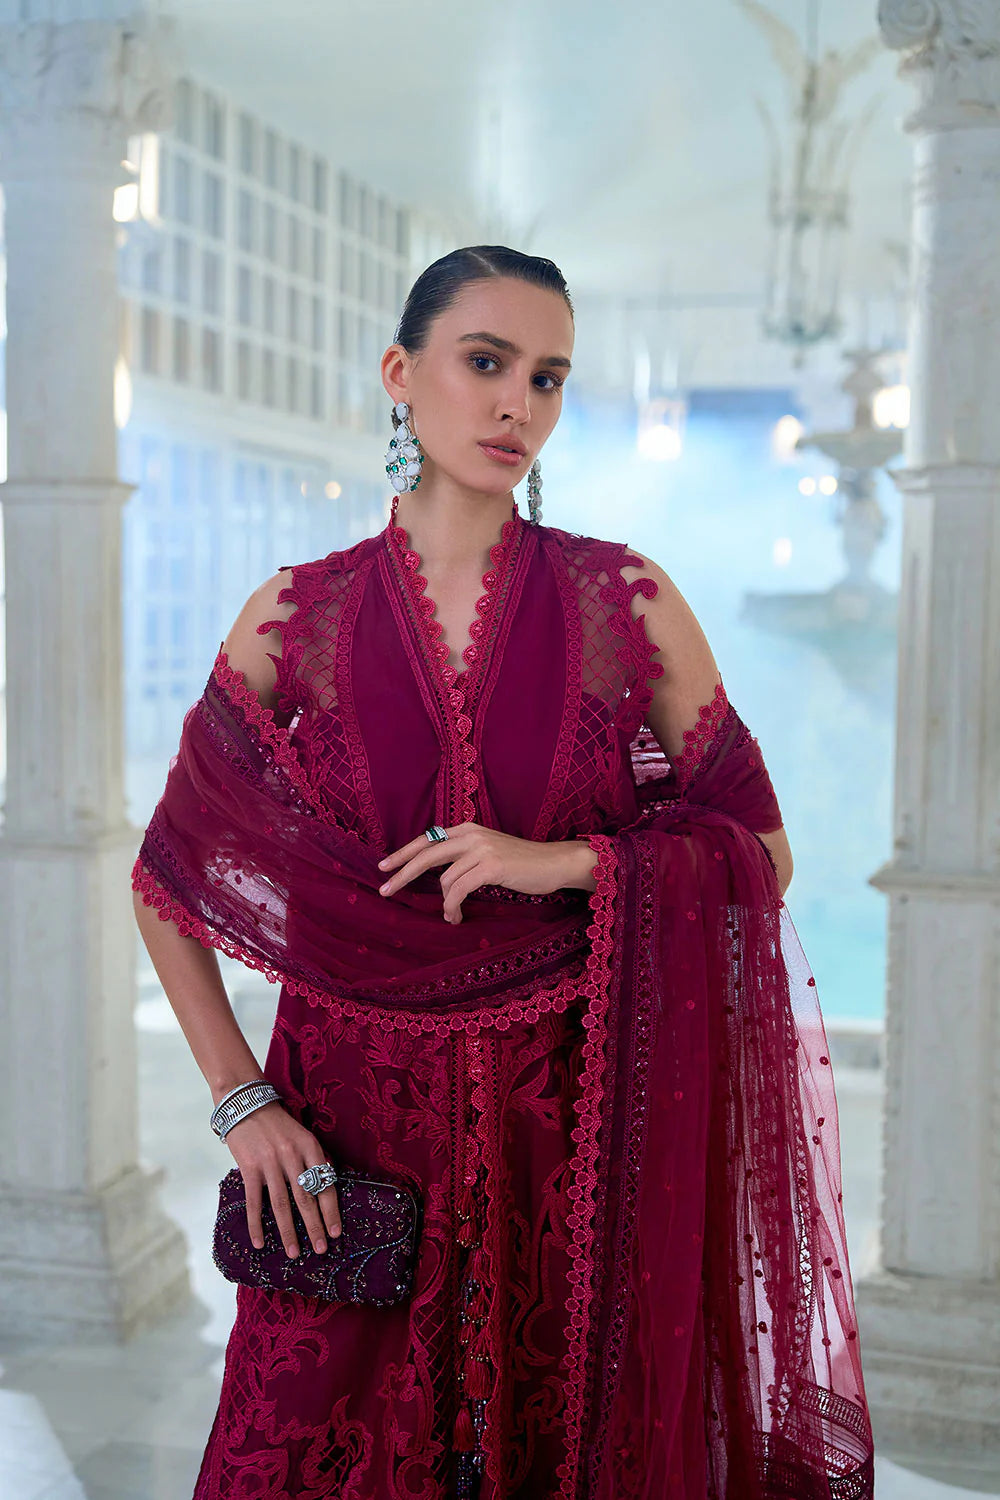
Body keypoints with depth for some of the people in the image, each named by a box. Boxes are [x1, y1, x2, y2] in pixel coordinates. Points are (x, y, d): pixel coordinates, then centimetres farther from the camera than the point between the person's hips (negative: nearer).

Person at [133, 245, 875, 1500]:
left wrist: (561, 862, -13)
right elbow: (169, 877, 5)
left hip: (576, 1126, 0)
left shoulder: (628, 604, -2)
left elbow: (761, 853, 2)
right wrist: (240, 1101, -3)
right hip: (350, 1130, 0)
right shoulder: (296, 619, -1)